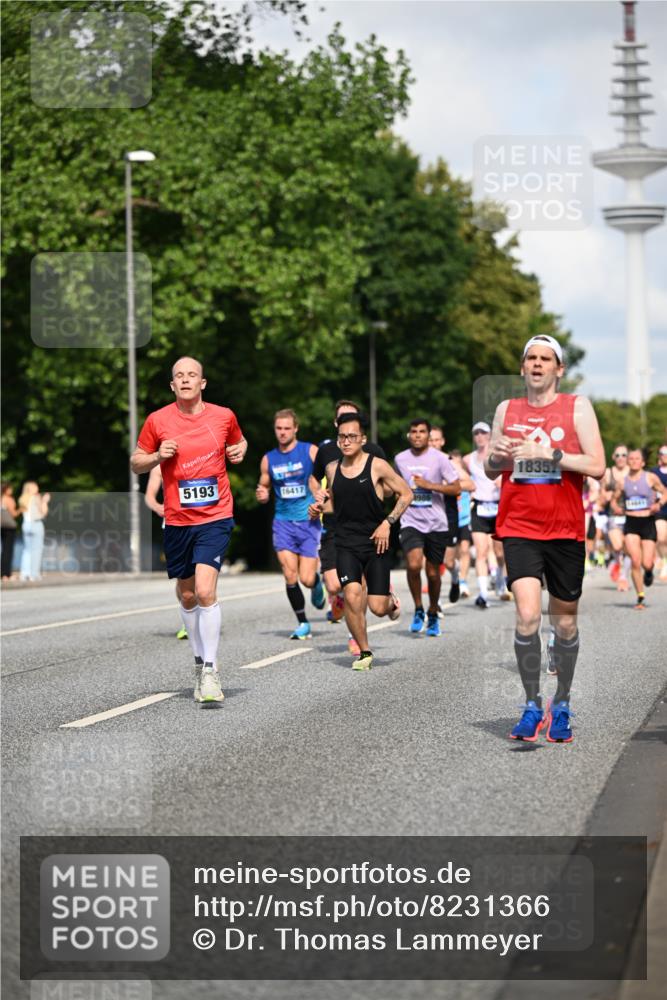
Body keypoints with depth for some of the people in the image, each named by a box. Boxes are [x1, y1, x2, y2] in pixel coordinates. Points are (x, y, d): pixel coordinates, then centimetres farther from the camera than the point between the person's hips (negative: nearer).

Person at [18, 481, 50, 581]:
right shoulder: (36, 498, -8)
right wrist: (45, 501, 4)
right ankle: (34, 573, -7)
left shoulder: (22, 499, 10)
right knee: (36, 549, -3)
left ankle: (25, 573, 5)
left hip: (25, 524, 6)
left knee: (27, 549, 11)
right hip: (36, 524, -6)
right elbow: (44, 512, -8)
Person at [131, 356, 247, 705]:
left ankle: (210, 670, -12)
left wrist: (239, 450, 1)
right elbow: (136, 463, 9)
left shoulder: (223, 416, 2)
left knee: (205, 591, -17)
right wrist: (158, 456, -11)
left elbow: (238, 441, 23)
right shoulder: (158, 421, 0)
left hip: (215, 518, -2)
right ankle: (200, 660, 32)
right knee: (186, 596, 12)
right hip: (177, 520, 2)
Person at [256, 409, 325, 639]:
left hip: (309, 522, -2)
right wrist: (262, 495, -6)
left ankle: (317, 584, 29)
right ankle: (303, 623, 10)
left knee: (307, 579, -9)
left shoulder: (311, 452, -3)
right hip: (283, 522, 2)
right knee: (290, 577, -8)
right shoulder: (268, 459, 7)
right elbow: (264, 488, 17)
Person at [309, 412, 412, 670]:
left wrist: (387, 523, -11)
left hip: (375, 543, -2)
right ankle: (364, 652, -1)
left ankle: (391, 600, 34)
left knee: (378, 607, -6)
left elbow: (406, 494, 0)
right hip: (346, 543, 2)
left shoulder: (377, 466, -6)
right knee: (352, 595, -19)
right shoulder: (332, 469, 6)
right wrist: (322, 500, 0)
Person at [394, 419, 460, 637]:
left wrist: (428, 485, -14)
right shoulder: (400, 459, 5)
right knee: (414, 564, -22)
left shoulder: (439, 458, -5)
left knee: (433, 572, 7)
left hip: (436, 523, -1)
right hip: (411, 522, 1)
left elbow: (456, 488, -6)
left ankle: (433, 615, 29)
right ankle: (418, 609, -3)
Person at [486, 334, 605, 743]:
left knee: (565, 622, 9)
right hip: (520, 529, 1)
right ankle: (532, 706, -3)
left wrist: (549, 453, -19)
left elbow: (597, 466, -9)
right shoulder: (507, 410, 9)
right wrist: (498, 456, -6)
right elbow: (491, 470, 17)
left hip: (565, 530, -1)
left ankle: (561, 707, 26)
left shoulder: (577, 407, 0)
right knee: (527, 616, -16)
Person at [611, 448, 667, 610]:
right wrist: (615, 507, -6)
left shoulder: (651, 478, -1)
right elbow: (614, 498, 16)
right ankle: (640, 597, 2)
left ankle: (649, 571, 33)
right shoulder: (622, 481, 5)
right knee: (635, 562, -10)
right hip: (631, 523, 1)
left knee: (646, 564, -6)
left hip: (648, 522, -1)